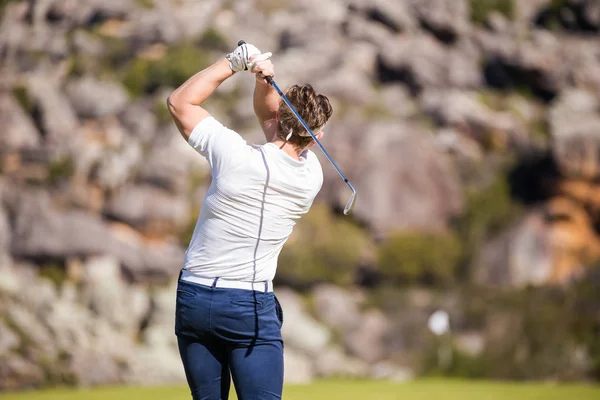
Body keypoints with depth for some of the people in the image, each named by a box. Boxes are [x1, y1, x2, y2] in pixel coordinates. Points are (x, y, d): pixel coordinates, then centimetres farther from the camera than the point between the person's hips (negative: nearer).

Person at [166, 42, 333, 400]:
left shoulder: (236, 157, -12)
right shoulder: (312, 177, -3)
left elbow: (180, 101, 2)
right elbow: (270, 118, 14)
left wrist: (234, 63, 3)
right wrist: (265, 81, -4)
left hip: (193, 295, 1)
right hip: (251, 306, -1)